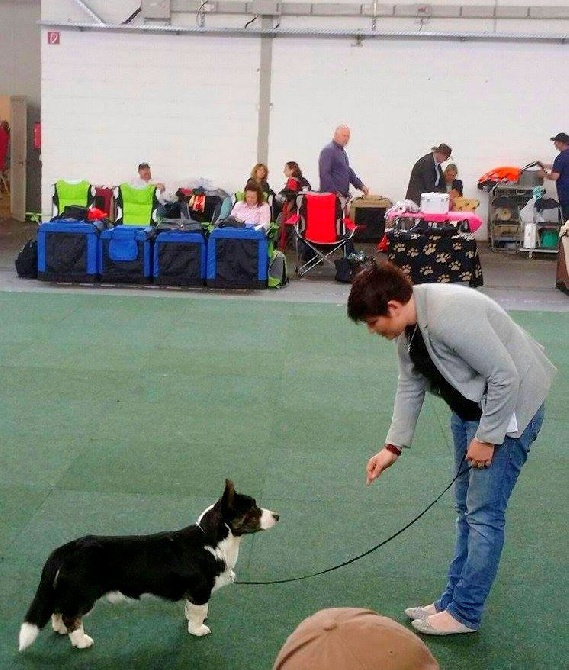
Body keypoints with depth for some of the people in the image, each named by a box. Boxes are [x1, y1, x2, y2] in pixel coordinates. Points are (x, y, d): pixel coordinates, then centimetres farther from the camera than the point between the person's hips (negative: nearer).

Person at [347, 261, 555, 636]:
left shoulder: (450, 317, -32)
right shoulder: (407, 328, -3)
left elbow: (505, 377, -29)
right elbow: (410, 387, 8)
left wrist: (487, 437, -21)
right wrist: (393, 446, 2)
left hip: (509, 405, -10)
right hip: (469, 406, 10)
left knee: (484, 513, -5)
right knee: (467, 508, 15)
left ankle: (464, 613, 6)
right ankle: (454, 600, 25)